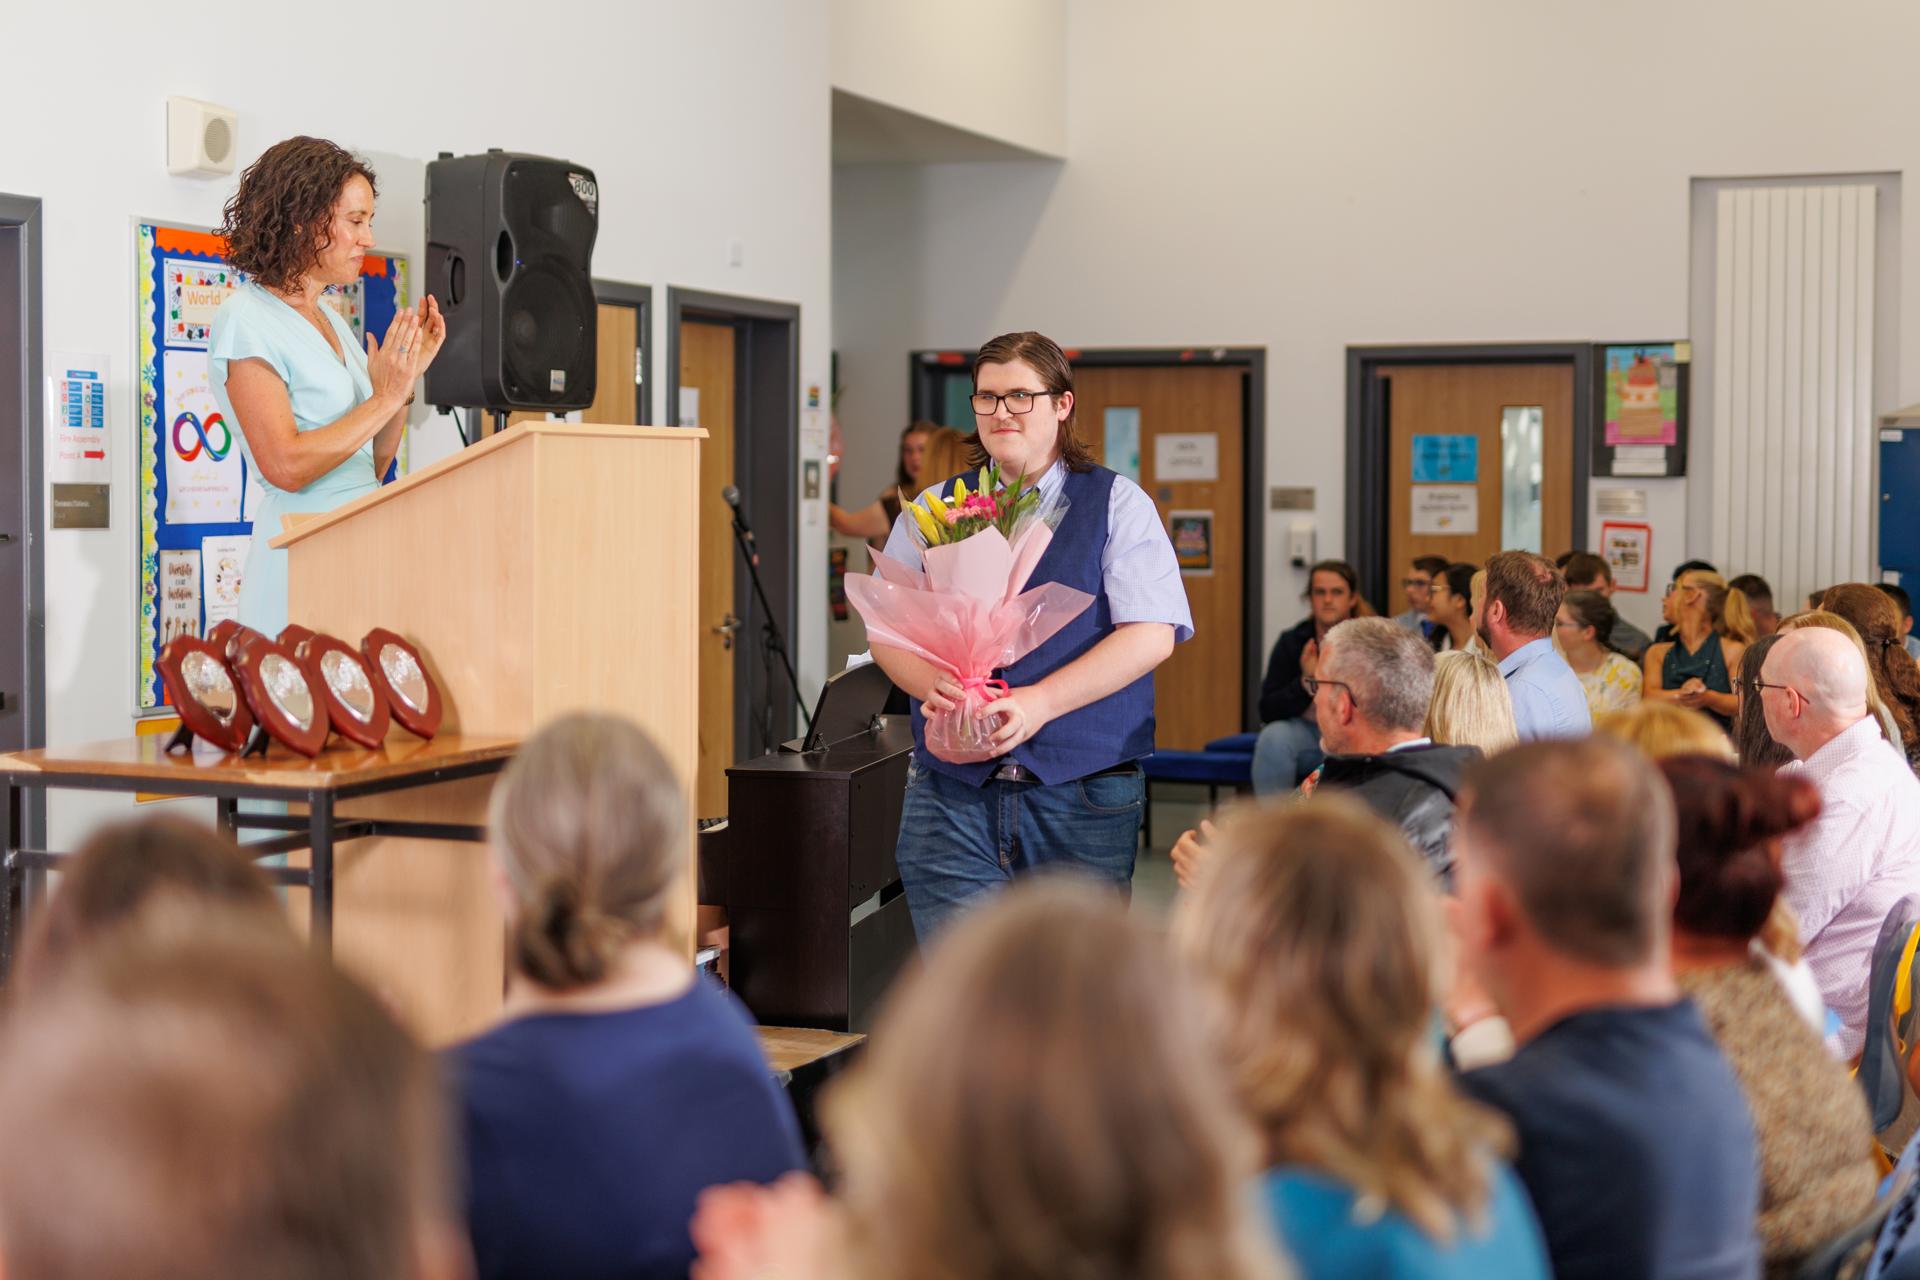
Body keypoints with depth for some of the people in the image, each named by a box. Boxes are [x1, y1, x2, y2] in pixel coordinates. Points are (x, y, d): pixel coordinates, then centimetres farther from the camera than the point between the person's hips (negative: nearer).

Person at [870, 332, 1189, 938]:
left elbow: (1151, 634, -6)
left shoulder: (1118, 504, 5)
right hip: (952, 793, 1)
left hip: (1083, 799, -1)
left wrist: (1038, 703, -17)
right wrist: (935, 686, -15)